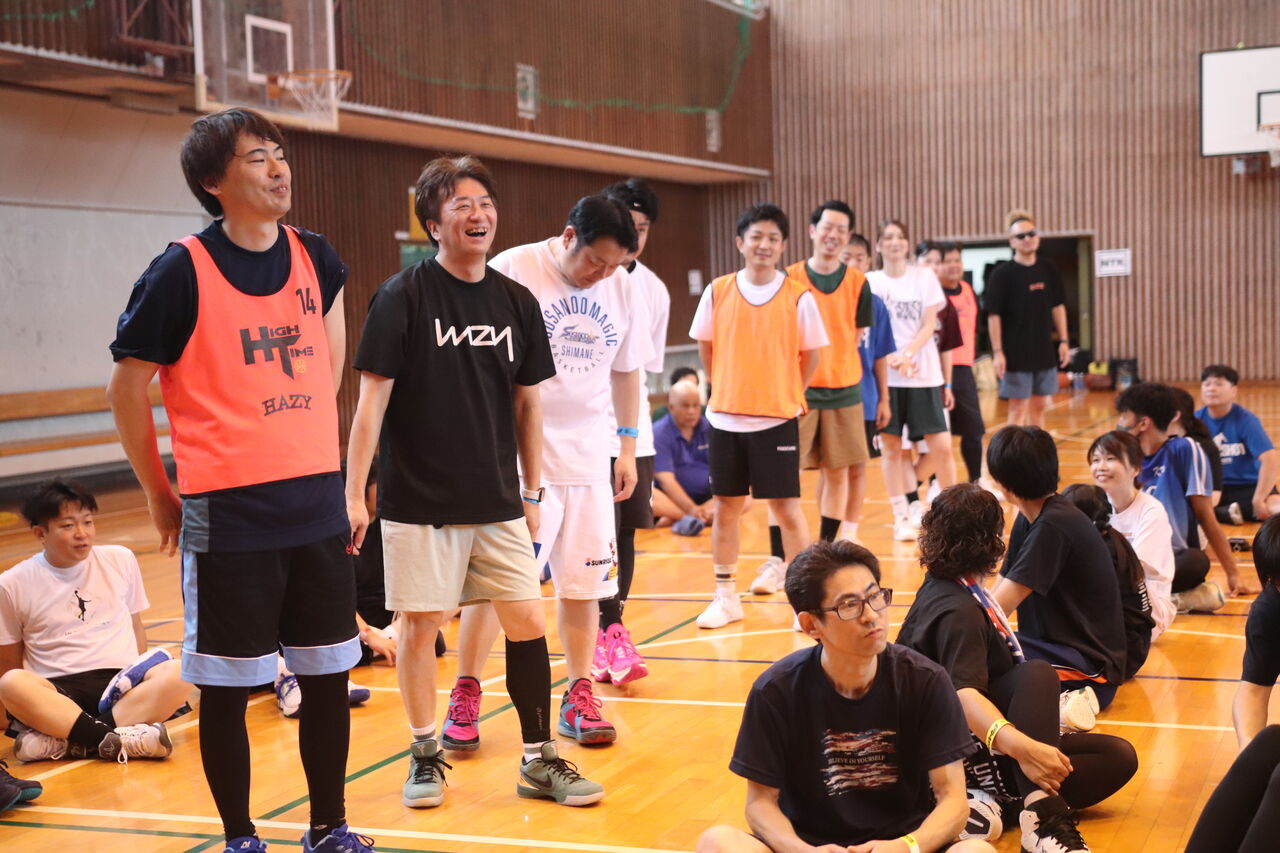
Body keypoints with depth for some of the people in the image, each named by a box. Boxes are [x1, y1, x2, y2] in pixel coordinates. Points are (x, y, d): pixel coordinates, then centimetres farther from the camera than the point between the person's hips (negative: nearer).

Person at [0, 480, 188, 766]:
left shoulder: (121, 560, 11)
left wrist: (144, 674, 5)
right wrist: (26, 707, -7)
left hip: (120, 682, 2)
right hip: (57, 692, -2)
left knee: (178, 675, -30)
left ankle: (60, 741, -33)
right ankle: (117, 739, -39)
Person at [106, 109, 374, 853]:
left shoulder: (315, 257, 5)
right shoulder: (182, 272, -10)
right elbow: (128, 387, -3)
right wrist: (160, 496, 3)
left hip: (317, 508, 5)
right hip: (227, 518, -5)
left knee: (329, 677, 11)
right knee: (228, 687, 4)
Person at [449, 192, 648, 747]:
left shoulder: (621, 287, 6)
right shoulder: (513, 271, -11)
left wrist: (628, 448, 15)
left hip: (588, 456, 5)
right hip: (516, 457, -5)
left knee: (584, 581, 7)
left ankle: (578, 697, 19)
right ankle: (465, 695, 12)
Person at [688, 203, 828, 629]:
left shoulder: (798, 296, -4)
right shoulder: (718, 291, 0)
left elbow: (810, 355, 4)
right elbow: (705, 347, 10)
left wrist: (788, 395, 3)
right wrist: (728, 390, 9)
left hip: (777, 418, -2)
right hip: (726, 418, 2)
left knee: (786, 506, 0)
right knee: (726, 506, 8)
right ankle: (725, 596, 19)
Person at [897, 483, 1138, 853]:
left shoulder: (940, 587, 9)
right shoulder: (958, 611, -22)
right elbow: (963, 694, -39)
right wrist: (1020, 746, -54)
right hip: (969, 753, -10)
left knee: (1118, 756, -4)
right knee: (1037, 674, -35)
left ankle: (993, 805, -23)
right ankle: (1044, 820, -47)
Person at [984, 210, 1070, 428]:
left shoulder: (1048, 270, 6)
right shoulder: (1003, 273, -9)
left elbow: (1058, 306, 14)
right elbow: (993, 314, -11)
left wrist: (1063, 340, 8)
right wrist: (997, 351, -15)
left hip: (1044, 351, 5)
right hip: (1016, 352, -5)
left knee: (1039, 406, 11)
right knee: (1018, 407, -2)